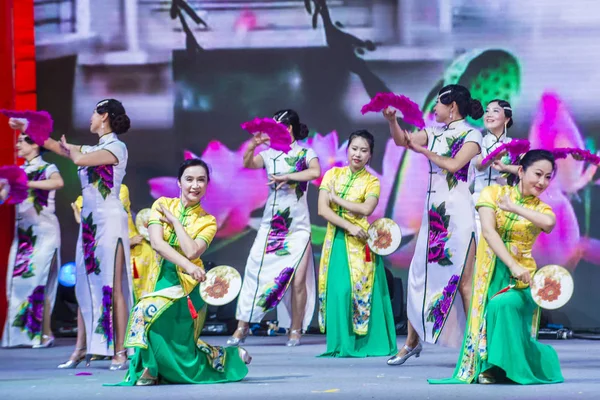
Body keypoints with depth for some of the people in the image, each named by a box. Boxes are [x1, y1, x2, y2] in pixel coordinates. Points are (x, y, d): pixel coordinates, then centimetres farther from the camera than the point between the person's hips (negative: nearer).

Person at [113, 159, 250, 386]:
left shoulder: (208, 221, 1)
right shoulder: (162, 205, 3)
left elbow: (192, 252, -17)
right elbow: (156, 242, -12)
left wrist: (175, 221, -10)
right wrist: (188, 266, -25)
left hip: (186, 286, -3)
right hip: (161, 280, 4)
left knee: (147, 311, -25)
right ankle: (231, 357, 23)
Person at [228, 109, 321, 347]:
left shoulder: (305, 153, 0)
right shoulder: (270, 154, 9)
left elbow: (315, 172, -19)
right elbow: (248, 163, -6)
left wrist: (286, 177, -24)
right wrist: (253, 144, -21)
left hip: (298, 227, -3)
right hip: (271, 225, 3)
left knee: (298, 279, -8)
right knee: (255, 272, -6)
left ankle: (296, 330, 5)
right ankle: (242, 327, -2)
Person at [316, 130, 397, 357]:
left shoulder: (371, 181, 5)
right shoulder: (333, 174, 8)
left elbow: (366, 208, -14)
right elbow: (322, 209, -3)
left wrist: (337, 199, -9)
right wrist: (348, 226, -14)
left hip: (360, 241, -2)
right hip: (336, 240, 2)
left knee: (362, 288, -7)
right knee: (338, 289, -4)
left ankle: (366, 343, -1)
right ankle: (343, 344, 1)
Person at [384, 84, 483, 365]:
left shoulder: (471, 135, -4)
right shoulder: (436, 133, 14)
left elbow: (453, 165, -17)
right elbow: (402, 140, 12)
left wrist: (422, 149, -9)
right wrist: (392, 121, -6)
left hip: (458, 214, -7)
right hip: (433, 212, 7)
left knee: (463, 280, -8)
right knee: (419, 274, 7)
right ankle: (412, 341, 15)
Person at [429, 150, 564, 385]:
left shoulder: (541, 209, 5)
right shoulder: (493, 193, 3)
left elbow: (549, 223, -21)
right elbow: (488, 231, -12)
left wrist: (514, 207, -14)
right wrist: (513, 265, -24)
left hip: (520, 280, -1)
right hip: (489, 276, 1)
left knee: (502, 305, -29)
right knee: (484, 319, -8)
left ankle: (497, 367, -14)